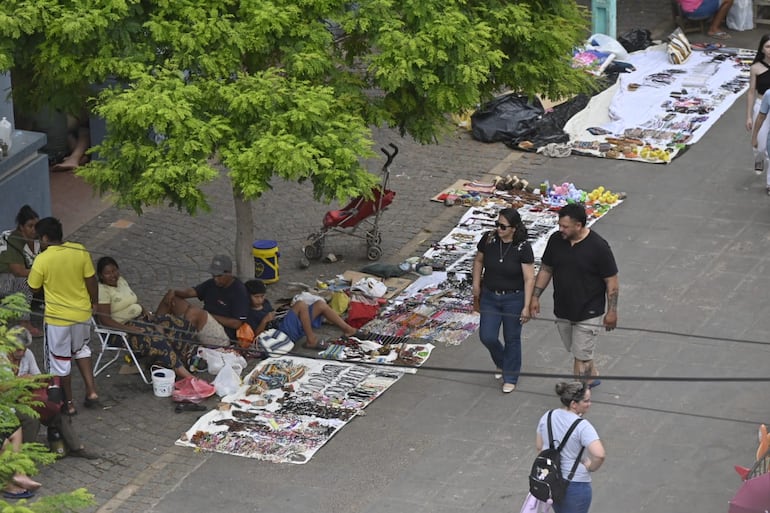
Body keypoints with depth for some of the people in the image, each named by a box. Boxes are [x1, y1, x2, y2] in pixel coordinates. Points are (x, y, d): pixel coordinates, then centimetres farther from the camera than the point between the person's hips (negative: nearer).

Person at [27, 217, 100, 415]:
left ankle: (68, 403, 23)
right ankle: (91, 392, 22)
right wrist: (94, 302, 13)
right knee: (81, 349, 28)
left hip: (57, 317, -4)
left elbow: (33, 287, -7)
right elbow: (91, 280, -3)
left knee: (60, 361, 13)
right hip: (82, 312, 4)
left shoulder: (42, 260, -21)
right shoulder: (80, 251, -11)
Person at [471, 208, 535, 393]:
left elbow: (529, 279, -16)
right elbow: (478, 261, 8)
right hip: (490, 296, 3)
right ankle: (502, 362, 35)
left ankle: (510, 378, 26)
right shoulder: (488, 239, -11)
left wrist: (526, 306, -17)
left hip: (514, 298, -3)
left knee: (512, 339, 9)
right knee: (487, 336, 3)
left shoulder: (523, 248, -19)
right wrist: (476, 286, 6)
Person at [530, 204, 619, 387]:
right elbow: (546, 270, 8)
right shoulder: (556, 240, -6)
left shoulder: (598, 247, -20)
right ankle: (592, 376, 46)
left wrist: (612, 311, -10)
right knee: (577, 350, 22)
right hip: (562, 310, 6)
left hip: (587, 312, -6)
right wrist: (535, 297, 6)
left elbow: (611, 281, -12)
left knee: (581, 357, -3)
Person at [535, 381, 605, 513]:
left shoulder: (547, 417, -3)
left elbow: (539, 446, 9)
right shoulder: (582, 426, -24)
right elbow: (599, 455, -34)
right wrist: (591, 467, -15)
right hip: (576, 484, -7)